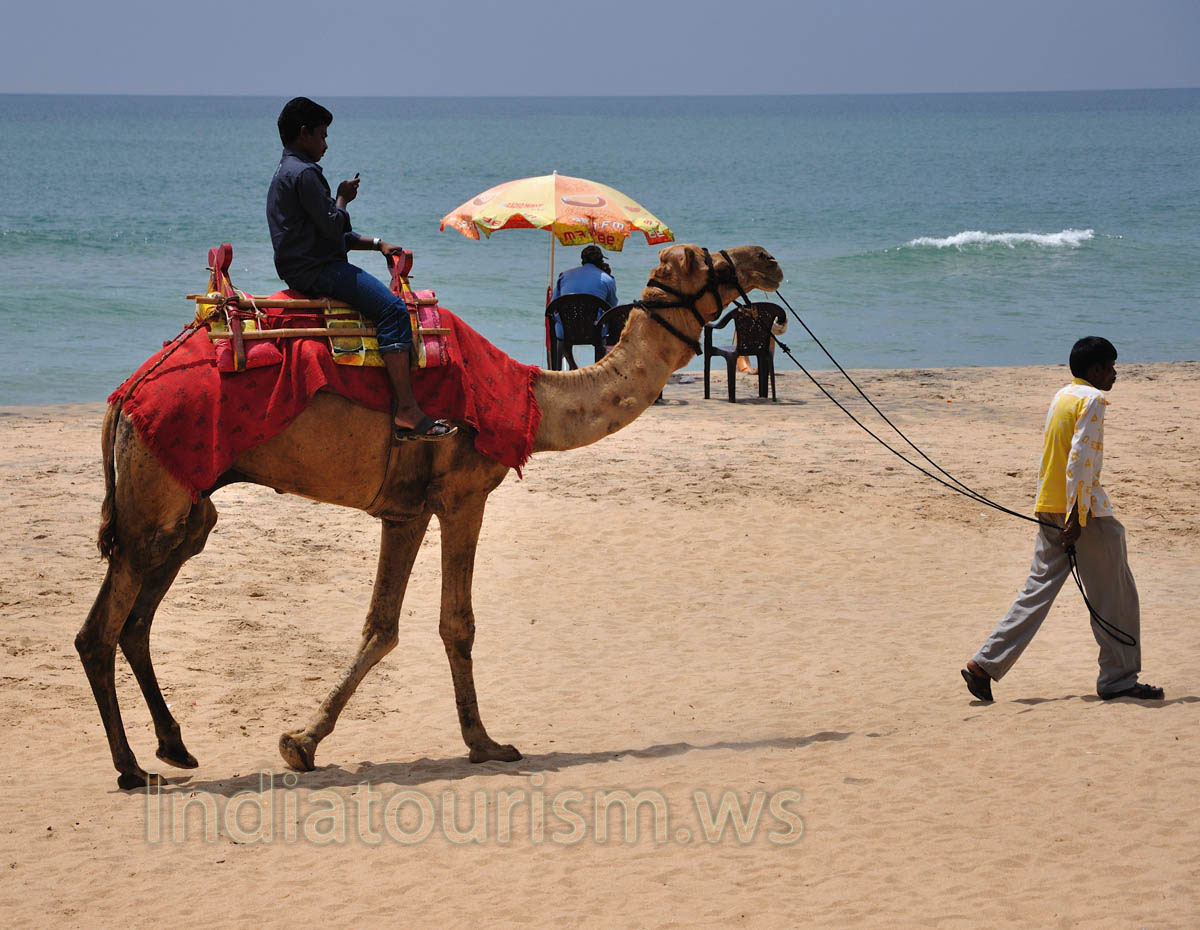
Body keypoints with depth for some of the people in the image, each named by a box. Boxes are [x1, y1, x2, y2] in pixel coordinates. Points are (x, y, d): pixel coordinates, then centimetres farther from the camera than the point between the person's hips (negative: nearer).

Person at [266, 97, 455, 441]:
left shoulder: (287, 173, 23)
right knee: (393, 308, -21)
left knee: (390, 303, 17)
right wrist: (343, 197, 2)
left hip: (305, 267, 11)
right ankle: (406, 411, -30)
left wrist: (377, 244, 18)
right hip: (315, 270, -11)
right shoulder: (304, 173, -12)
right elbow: (332, 226, -18)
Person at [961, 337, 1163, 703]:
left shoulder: (1062, 397, 16)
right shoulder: (1091, 399, -11)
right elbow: (1080, 458, -19)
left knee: (1039, 590, 8)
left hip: (1050, 509, 9)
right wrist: (1077, 517, -21)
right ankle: (1118, 679, 7)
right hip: (1084, 509, -9)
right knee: (1114, 595, 2)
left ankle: (985, 664, 1)